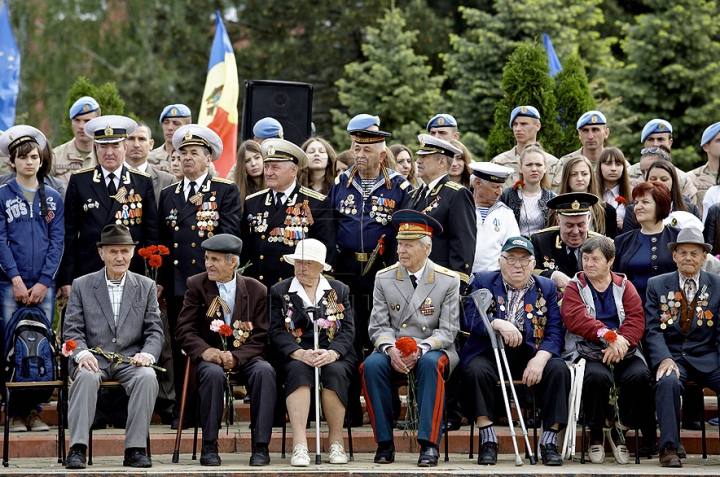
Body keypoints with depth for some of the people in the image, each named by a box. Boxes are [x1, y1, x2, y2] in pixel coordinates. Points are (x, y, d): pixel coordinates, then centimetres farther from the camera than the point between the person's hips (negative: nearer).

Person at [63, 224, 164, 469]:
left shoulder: (146, 286, 12)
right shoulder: (81, 286, 9)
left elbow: (155, 331, 7)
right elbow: (71, 330, 3)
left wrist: (147, 354, -15)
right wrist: (82, 353, -18)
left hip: (130, 359, 1)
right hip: (94, 359, -1)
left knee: (147, 377, -32)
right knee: (86, 376, -35)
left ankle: (135, 449, -28)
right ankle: (77, 448, -35)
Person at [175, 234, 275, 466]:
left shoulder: (257, 290, 3)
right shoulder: (196, 285, 4)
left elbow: (260, 336, 0)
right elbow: (184, 329, 1)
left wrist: (236, 357, -18)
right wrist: (204, 350, -20)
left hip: (245, 357, 1)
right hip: (211, 357, 0)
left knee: (264, 371, -32)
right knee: (213, 373, -36)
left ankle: (261, 446, -27)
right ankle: (209, 445, -25)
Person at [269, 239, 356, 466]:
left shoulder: (339, 290, 13)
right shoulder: (279, 291, 11)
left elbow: (348, 329, 2)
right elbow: (277, 331, -1)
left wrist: (332, 353, -18)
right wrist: (299, 353, -20)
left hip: (334, 356, 1)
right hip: (296, 356, -1)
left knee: (334, 371, -34)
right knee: (299, 369, -35)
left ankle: (336, 441, -23)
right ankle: (299, 445, -43)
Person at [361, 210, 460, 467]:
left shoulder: (448, 280, -2)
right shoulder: (384, 278, 5)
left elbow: (447, 330, -5)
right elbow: (379, 326, 2)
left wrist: (420, 349, -23)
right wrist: (390, 349, -21)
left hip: (432, 349, -2)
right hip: (392, 351, 2)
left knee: (431, 364, -37)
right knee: (371, 365, -30)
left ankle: (429, 444, -33)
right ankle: (385, 443, -22)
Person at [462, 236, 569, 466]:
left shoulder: (547, 288, 12)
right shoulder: (483, 281, 10)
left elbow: (555, 331, 1)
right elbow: (471, 318, -5)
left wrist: (540, 359, -18)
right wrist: (499, 324, -25)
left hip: (532, 352, 1)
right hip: (491, 351, -1)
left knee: (559, 369, -27)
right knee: (476, 369, -33)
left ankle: (549, 442, -19)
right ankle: (488, 441, -23)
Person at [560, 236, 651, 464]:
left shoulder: (624, 287, 16)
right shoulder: (574, 287, 11)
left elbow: (636, 319, 1)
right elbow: (575, 318, -8)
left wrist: (621, 342, -19)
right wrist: (607, 336, -22)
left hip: (623, 351, 2)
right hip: (588, 350, -2)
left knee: (639, 375, -29)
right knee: (597, 376, -35)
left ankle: (620, 429, -6)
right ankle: (596, 433, -11)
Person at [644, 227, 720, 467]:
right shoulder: (657, 285, 8)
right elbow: (653, 329, 1)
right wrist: (664, 359, -17)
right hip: (672, 356, -1)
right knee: (668, 382, -34)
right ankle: (669, 448, -28)